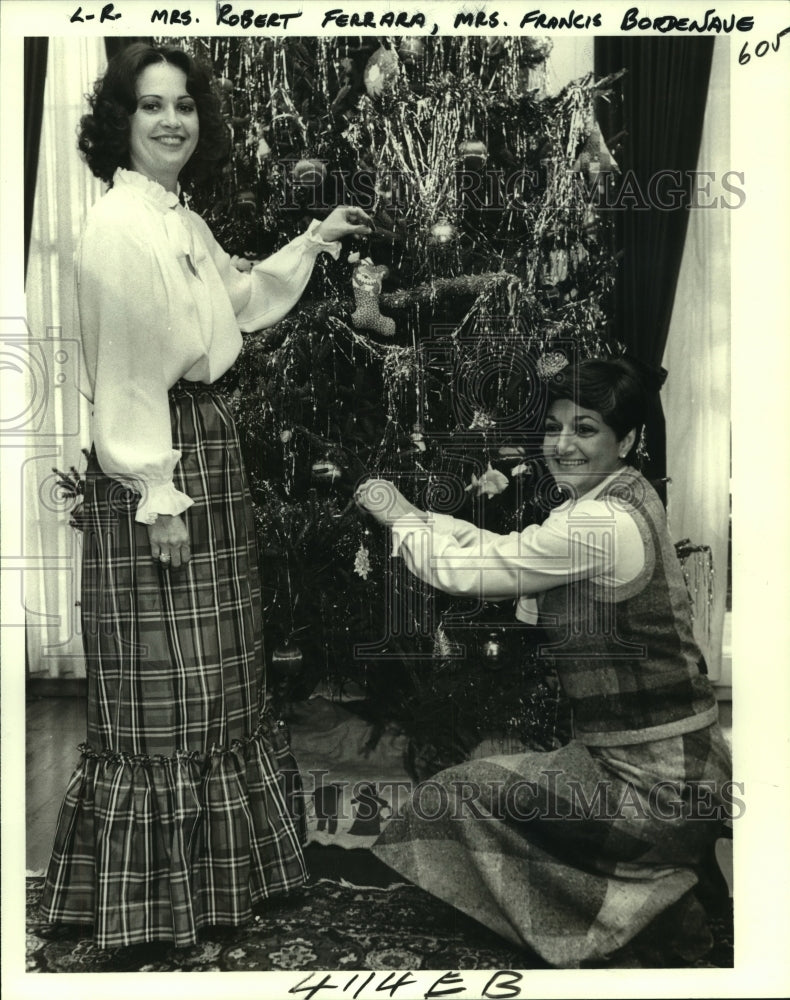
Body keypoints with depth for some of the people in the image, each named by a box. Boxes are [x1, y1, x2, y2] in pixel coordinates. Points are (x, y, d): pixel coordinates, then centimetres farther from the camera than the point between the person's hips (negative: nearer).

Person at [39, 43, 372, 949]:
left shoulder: (184, 221, 13)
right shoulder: (117, 225, -14)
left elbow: (239, 302, 29)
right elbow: (123, 368, -18)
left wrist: (311, 244, 24)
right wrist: (157, 496, -20)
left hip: (208, 448, 10)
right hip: (154, 463, -10)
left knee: (213, 667, 17)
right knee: (161, 683, 0)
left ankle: (213, 861, 36)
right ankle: (153, 894, 19)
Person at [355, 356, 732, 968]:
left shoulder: (602, 523, -25)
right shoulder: (624, 498, 6)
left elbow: (461, 570, -19)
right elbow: (508, 555, 12)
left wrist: (398, 515, -2)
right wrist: (414, 515, 7)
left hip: (656, 784, -9)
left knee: (460, 796, -1)